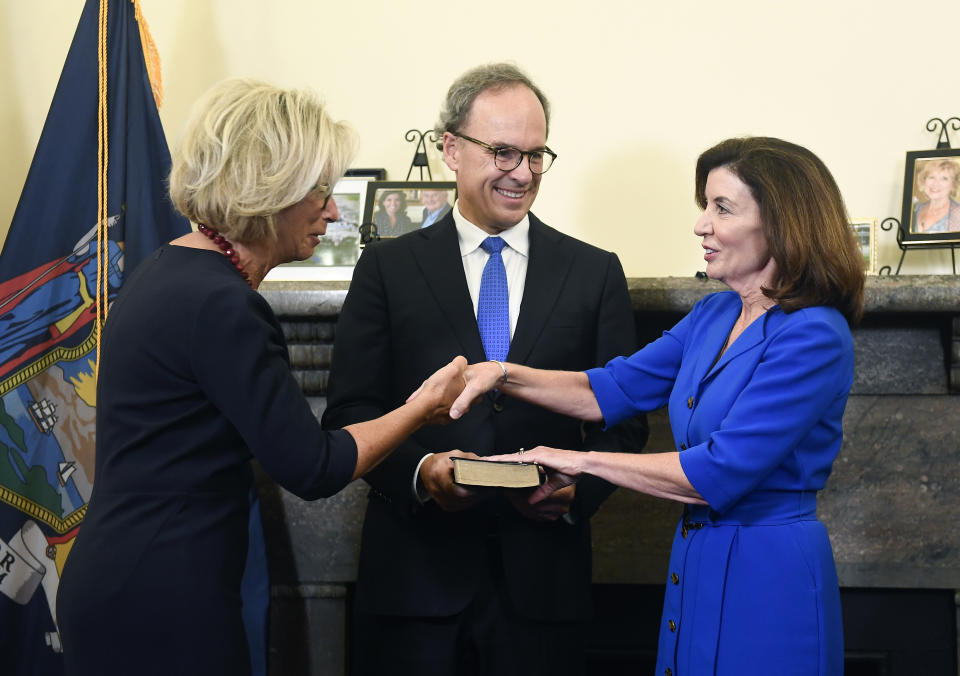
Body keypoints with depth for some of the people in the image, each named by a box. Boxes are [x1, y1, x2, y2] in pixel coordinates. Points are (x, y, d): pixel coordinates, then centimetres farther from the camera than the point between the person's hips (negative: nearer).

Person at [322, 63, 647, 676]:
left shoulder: (595, 273, 9)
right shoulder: (389, 268, 6)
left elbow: (624, 420, 7)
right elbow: (350, 413, 1)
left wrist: (577, 487, -12)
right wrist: (419, 469, -17)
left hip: (544, 580, 1)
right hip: (418, 576, -1)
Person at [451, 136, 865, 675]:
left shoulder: (815, 338, -18)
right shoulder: (714, 316, 9)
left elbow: (719, 472, -23)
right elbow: (616, 389, 13)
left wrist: (583, 463, -15)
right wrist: (504, 375, -1)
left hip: (769, 580, -8)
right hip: (699, 564, 8)